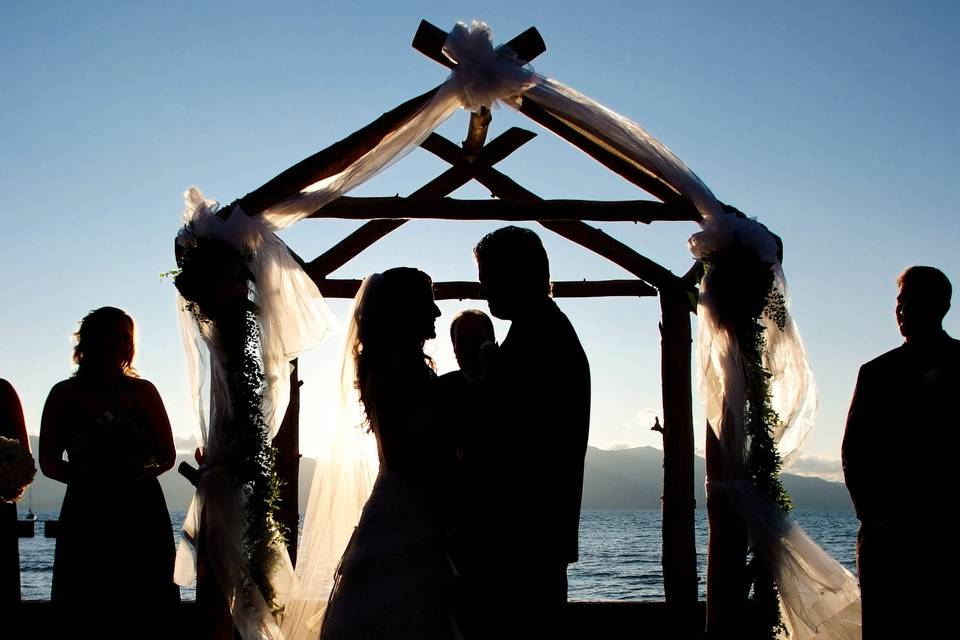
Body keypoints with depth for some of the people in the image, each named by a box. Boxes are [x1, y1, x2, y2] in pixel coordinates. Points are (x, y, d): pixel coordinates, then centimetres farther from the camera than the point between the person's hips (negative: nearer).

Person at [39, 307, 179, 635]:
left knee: (146, 617, -3)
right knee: (88, 619, -4)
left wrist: (145, 471, -9)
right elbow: (49, 463, 6)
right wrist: (86, 476, -10)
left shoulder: (143, 391, 11)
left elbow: (168, 455, 11)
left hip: (142, 513, 1)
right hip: (87, 514, -1)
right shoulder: (65, 395, 8)